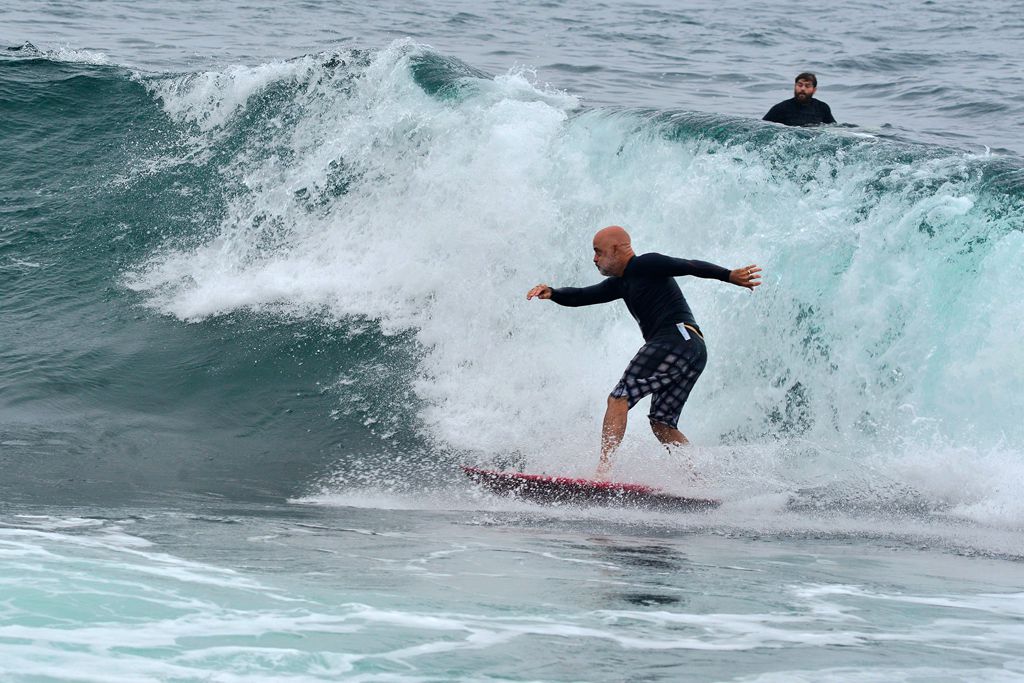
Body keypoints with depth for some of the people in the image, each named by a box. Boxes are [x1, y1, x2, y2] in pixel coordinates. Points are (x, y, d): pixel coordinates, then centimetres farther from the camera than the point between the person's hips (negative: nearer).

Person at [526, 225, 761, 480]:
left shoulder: (645, 265, 1)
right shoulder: (621, 283, 28)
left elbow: (690, 267, -9)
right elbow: (582, 296, 26)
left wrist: (730, 276, -20)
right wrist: (552, 293, 7)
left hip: (677, 337, -10)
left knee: (619, 399, -12)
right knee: (661, 423, 9)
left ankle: (602, 470, -24)